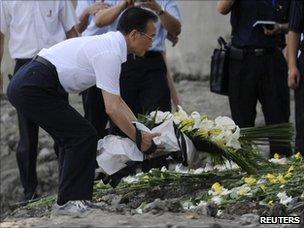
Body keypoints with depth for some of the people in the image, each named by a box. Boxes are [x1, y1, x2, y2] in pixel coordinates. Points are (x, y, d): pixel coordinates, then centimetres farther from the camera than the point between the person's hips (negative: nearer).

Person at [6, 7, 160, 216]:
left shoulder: (108, 44, 17)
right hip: (33, 89, -10)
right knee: (84, 136, -7)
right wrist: (139, 138, -5)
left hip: (25, 86, 10)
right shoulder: (110, 54, -15)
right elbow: (112, 109, -15)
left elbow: (116, 100, 24)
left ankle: (68, 199, 19)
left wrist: (141, 128, 20)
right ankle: (69, 202, -2)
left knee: (73, 138, 17)